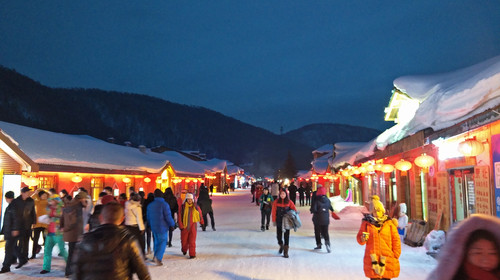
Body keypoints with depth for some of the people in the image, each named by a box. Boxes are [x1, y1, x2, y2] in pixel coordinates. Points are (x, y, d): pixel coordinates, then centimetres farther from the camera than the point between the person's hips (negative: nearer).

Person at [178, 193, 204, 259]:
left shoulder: (196, 207, 2)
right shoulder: (182, 207, -2)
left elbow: (200, 215, 18)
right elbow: (180, 217, -1)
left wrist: (202, 223, 28)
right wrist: (180, 226, -7)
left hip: (193, 226, 0)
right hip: (184, 226, 1)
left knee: (192, 241, -5)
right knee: (184, 240, 11)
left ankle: (192, 254, 3)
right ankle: (184, 250, 40)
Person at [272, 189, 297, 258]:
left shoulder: (289, 202, -2)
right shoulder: (276, 202, 0)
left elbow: (294, 210, -2)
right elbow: (274, 212, 1)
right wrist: (274, 221, -3)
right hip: (279, 221, 1)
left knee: (286, 236, -2)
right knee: (279, 235, 10)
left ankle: (285, 252, 6)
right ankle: (281, 246, 39)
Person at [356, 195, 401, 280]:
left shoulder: (389, 223, 2)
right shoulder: (366, 222, 3)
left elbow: (396, 240, 6)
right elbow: (359, 238, 8)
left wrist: (396, 255, 1)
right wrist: (363, 238, -15)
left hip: (387, 258, 0)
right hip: (372, 259, 0)